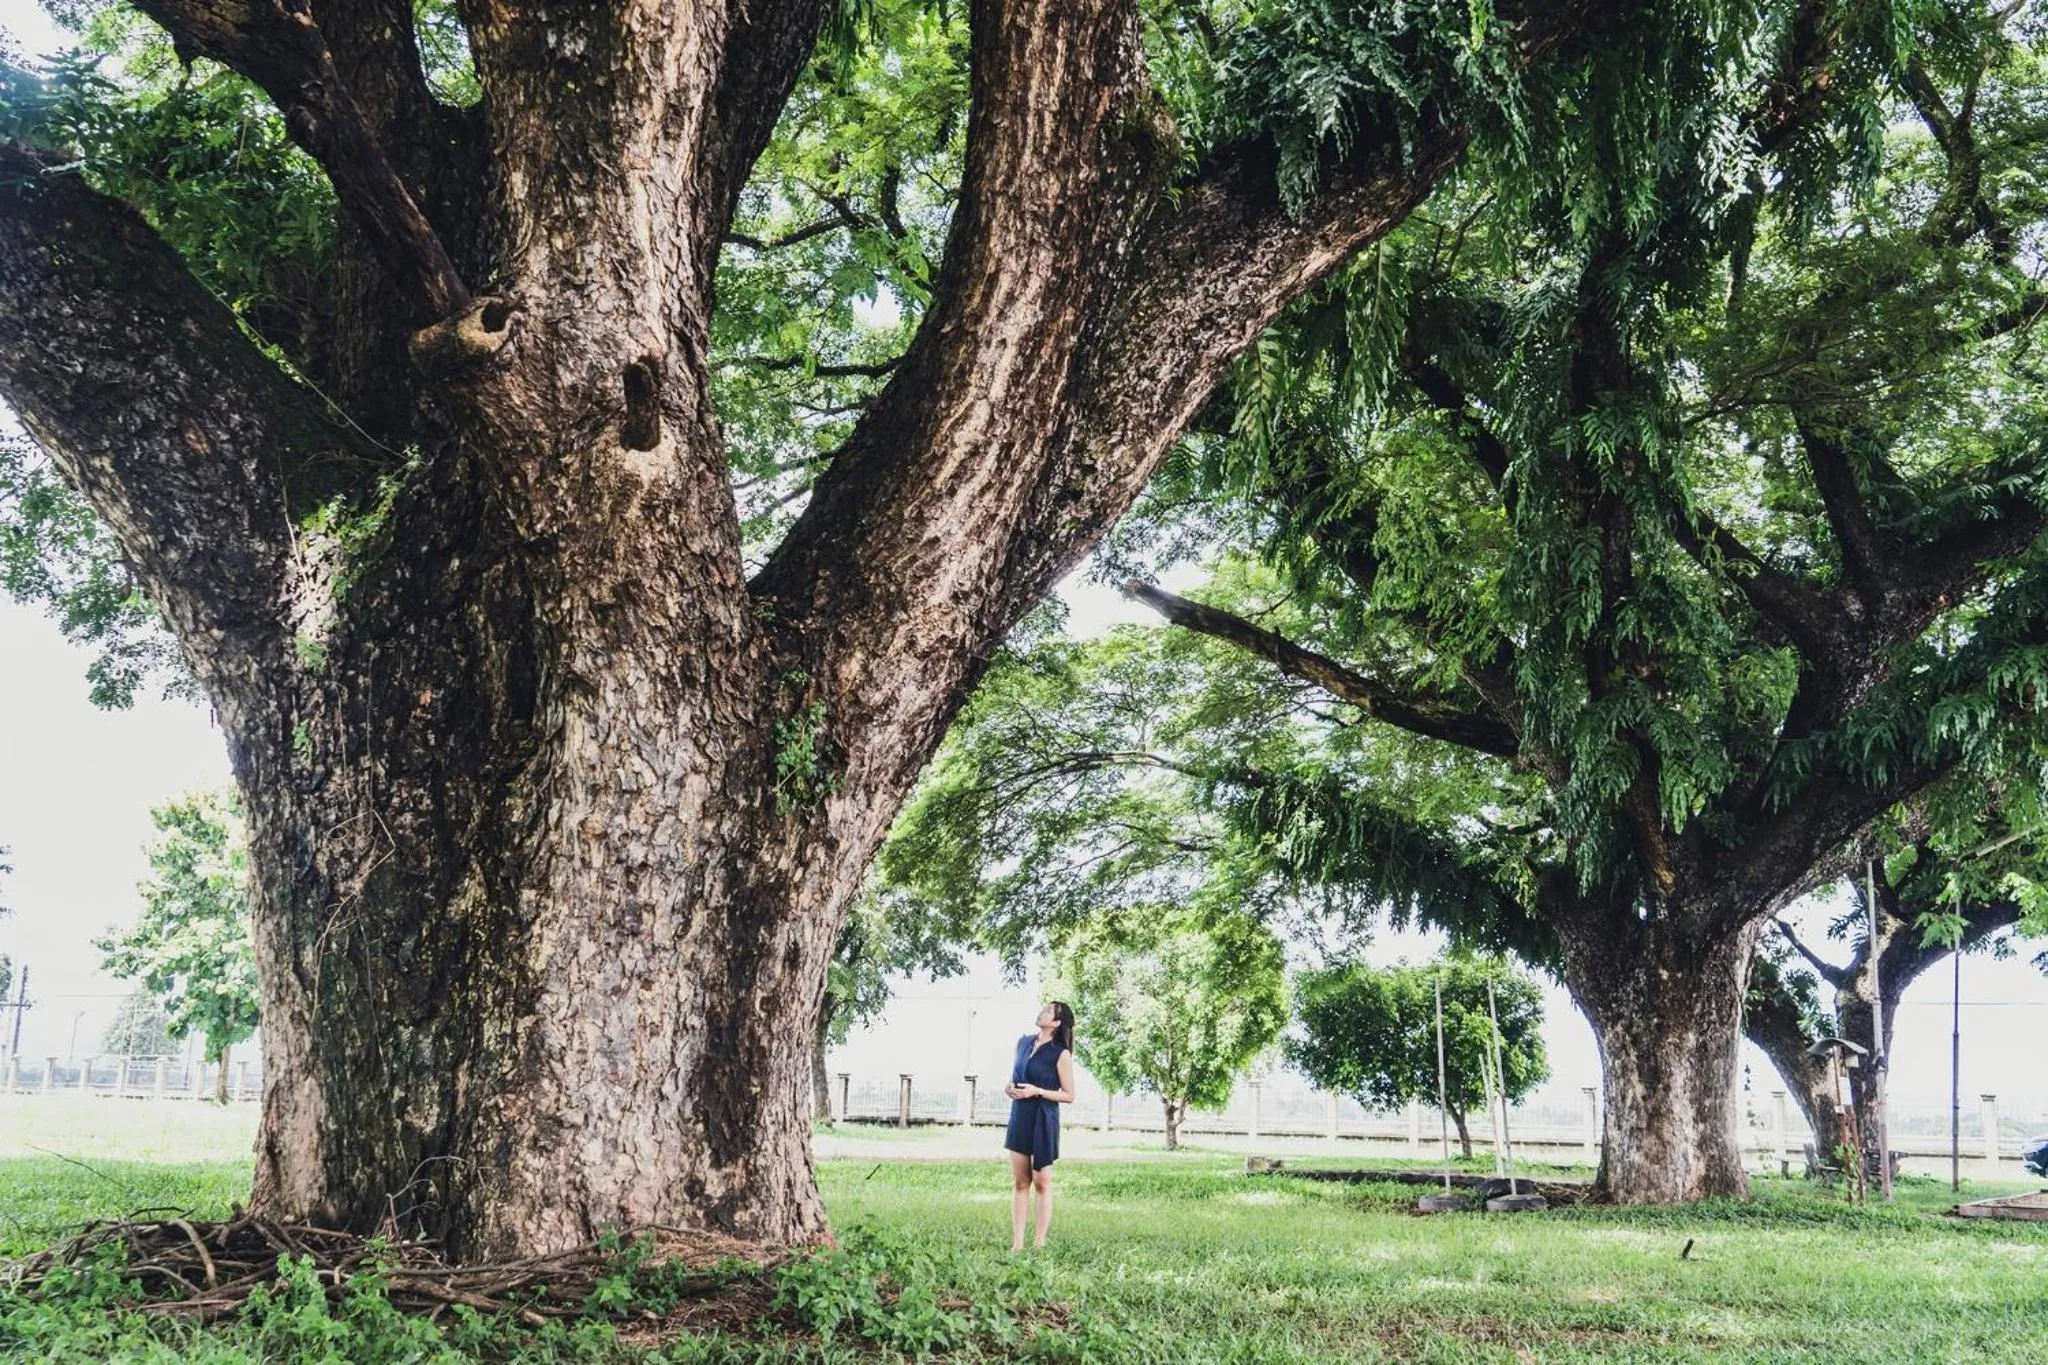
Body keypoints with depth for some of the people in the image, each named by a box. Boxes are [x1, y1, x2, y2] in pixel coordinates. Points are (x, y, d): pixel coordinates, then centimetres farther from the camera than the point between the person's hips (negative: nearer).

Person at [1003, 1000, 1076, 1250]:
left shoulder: (1061, 1054, -9)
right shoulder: (1024, 1042, 8)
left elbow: (1069, 1096, -8)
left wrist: (1037, 1091, -18)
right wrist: (1009, 1087, 1)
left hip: (1043, 1120, -6)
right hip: (1019, 1117, 6)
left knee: (1042, 1182, 1)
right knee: (1019, 1182, 6)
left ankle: (1040, 1243, 6)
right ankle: (1017, 1243, 8)